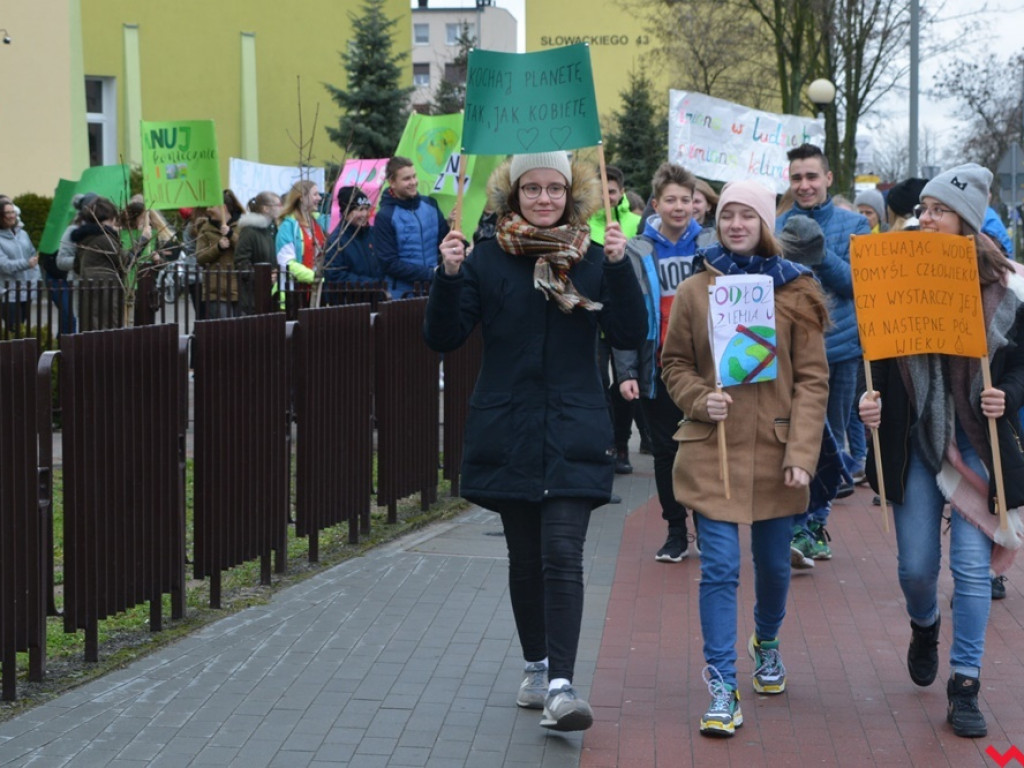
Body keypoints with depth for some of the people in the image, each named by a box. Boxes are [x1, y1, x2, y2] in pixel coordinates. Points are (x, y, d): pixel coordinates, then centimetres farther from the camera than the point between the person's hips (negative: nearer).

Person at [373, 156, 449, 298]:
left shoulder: (430, 204, 4)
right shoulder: (384, 217, -8)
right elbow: (390, 264, -11)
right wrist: (430, 274, -16)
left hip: (436, 289, 4)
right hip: (404, 294, -4)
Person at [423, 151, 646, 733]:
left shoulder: (594, 259, 3)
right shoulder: (488, 259, 2)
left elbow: (630, 335, -5)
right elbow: (444, 337, -2)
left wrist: (619, 266, -16)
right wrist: (449, 275, -17)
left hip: (572, 436, -1)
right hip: (508, 436, 1)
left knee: (563, 554, -12)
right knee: (526, 557, 11)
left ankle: (561, 685, -15)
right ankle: (537, 666, 28)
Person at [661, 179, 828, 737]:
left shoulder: (795, 291, 1)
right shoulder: (694, 291, 1)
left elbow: (812, 378, -1)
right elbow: (674, 364, 10)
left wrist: (801, 453, -9)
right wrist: (700, 399, -11)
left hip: (774, 452, 1)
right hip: (712, 449, -1)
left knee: (773, 562, 15)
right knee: (719, 567, -7)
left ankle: (766, 643, 44)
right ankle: (721, 688, -1)